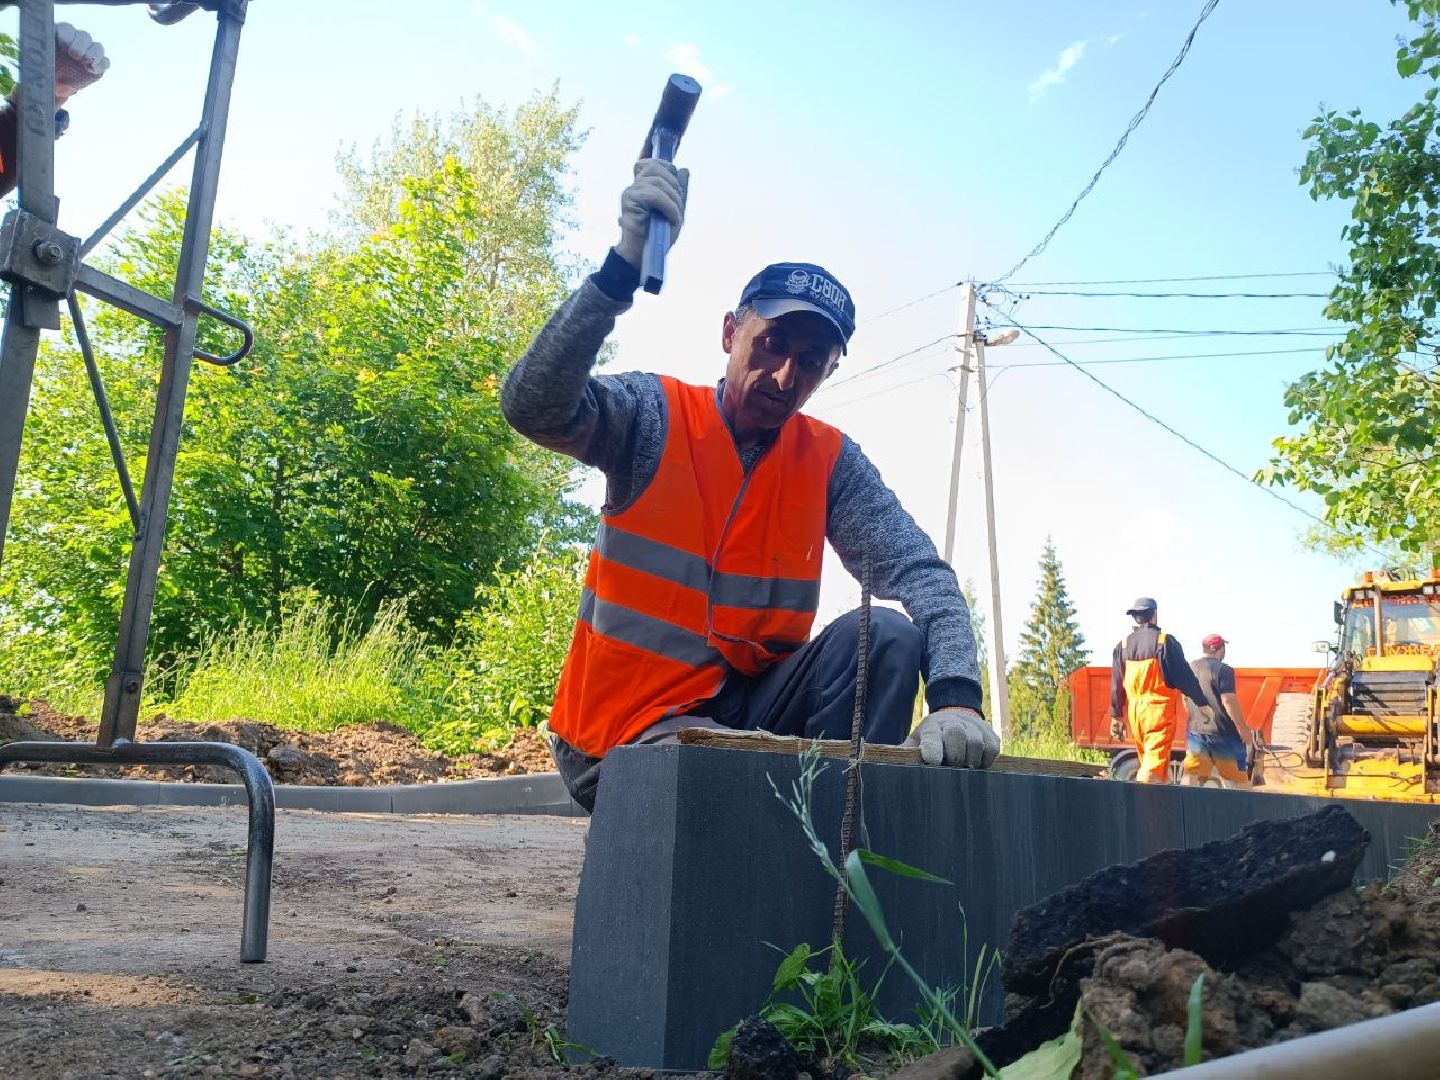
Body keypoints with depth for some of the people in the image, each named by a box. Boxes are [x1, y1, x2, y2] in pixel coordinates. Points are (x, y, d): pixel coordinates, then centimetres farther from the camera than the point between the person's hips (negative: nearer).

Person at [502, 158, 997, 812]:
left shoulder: (828, 462, 1)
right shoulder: (655, 417, -6)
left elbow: (919, 571, -9)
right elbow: (532, 406, -24)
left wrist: (956, 697, -28)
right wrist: (624, 267, -36)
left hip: (749, 704, 5)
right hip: (626, 733, -4)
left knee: (887, 636, -19)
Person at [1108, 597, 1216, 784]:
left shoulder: (1123, 645, 6)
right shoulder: (1165, 641, -8)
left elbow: (1116, 685, 9)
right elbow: (1184, 676, -6)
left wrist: (1116, 716, 16)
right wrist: (1202, 704, 3)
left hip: (1135, 712, 5)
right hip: (1160, 711, -5)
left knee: (1147, 759, 17)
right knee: (1156, 760, -9)